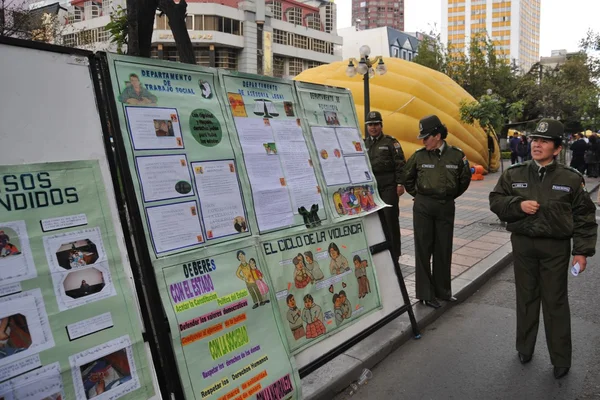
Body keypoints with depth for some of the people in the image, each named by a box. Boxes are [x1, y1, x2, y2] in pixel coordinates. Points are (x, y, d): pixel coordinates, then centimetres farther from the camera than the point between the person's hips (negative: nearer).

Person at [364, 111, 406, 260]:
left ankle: (394, 252, 6)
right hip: (371, 186, 4)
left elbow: (400, 164, -6)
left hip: (388, 185, -4)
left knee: (391, 218, -3)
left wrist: (400, 184, -12)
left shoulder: (390, 142, -2)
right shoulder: (364, 144, 11)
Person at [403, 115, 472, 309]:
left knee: (443, 249, 10)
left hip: (446, 207, 1)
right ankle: (425, 293, 11)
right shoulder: (419, 155, -4)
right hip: (423, 207, -1)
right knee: (423, 249, 2)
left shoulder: (456, 155, -3)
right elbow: (407, 178, 11)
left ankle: (442, 290, 25)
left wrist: (449, 195, 12)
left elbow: (465, 179, 12)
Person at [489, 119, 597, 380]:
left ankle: (561, 359, 21)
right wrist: (518, 204, -14)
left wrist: (582, 251, -5)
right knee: (526, 297, 14)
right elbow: (495, 201, 4)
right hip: (523, 244, 2)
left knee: (555, 302, 6)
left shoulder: (570, 179, -4)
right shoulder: (514, 175, 1)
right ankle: (524, 348, 31)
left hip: (555, 247, -2)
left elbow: (584, 217, -1)